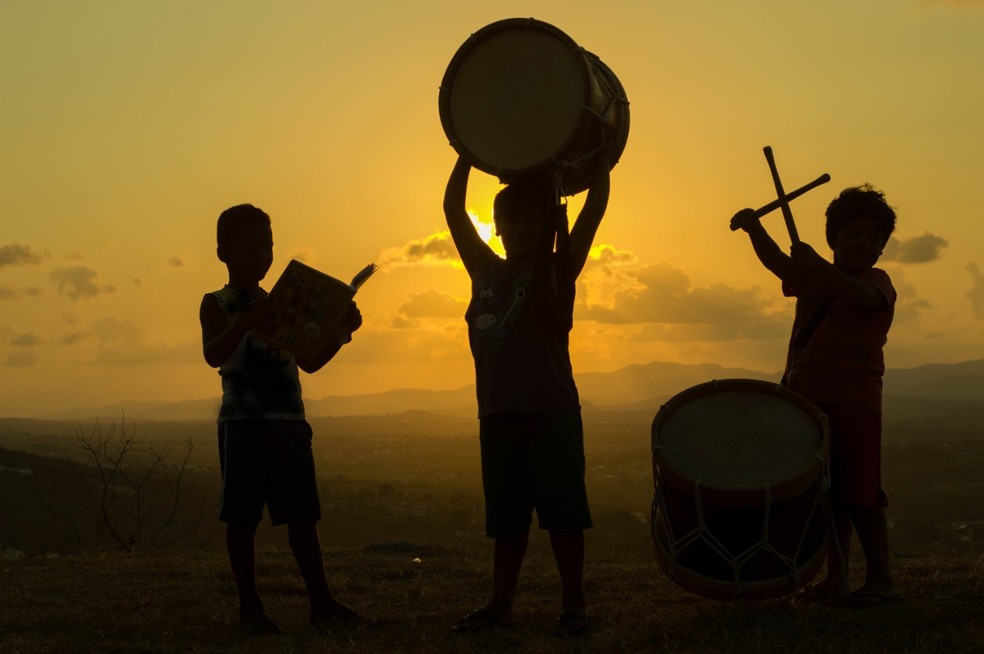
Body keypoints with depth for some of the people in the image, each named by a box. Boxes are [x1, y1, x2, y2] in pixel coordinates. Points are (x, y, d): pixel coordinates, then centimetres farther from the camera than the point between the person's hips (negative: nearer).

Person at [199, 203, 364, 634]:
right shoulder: (216, 304, 0)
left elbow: (308, 361, 19)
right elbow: (214, 355, -18)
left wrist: (341, 333, 3)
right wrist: (247, 323, -34)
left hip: (289, 422, 5)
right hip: (243, 423, -5)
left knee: (302, 515, 7)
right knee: (242, 517, -1)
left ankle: (321, 602, 11)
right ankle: (250, 607, 7)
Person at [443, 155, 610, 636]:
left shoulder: (558, 269, 2)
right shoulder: (485, 271, 13)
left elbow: (596, 205, -5)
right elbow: (453, 208, 13)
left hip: (552, 410, -4)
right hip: (497, 412, 4)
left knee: (562, 511, -1)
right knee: (505, 516, 11)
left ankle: (573, 604, 6)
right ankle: (500, 604, 18)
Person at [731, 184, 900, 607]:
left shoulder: (876, 281, -3)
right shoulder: (812, 279, 17)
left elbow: (863, 299, -25)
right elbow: (776, 261, 8)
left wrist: (817, 266, -37)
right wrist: (754, 228, -11)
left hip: (854, 403, -7)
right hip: (808, 401, 7)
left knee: (860, 494, -9)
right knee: (828, 496, 11)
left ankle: (880, 580, -4)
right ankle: (836, 579, 18)